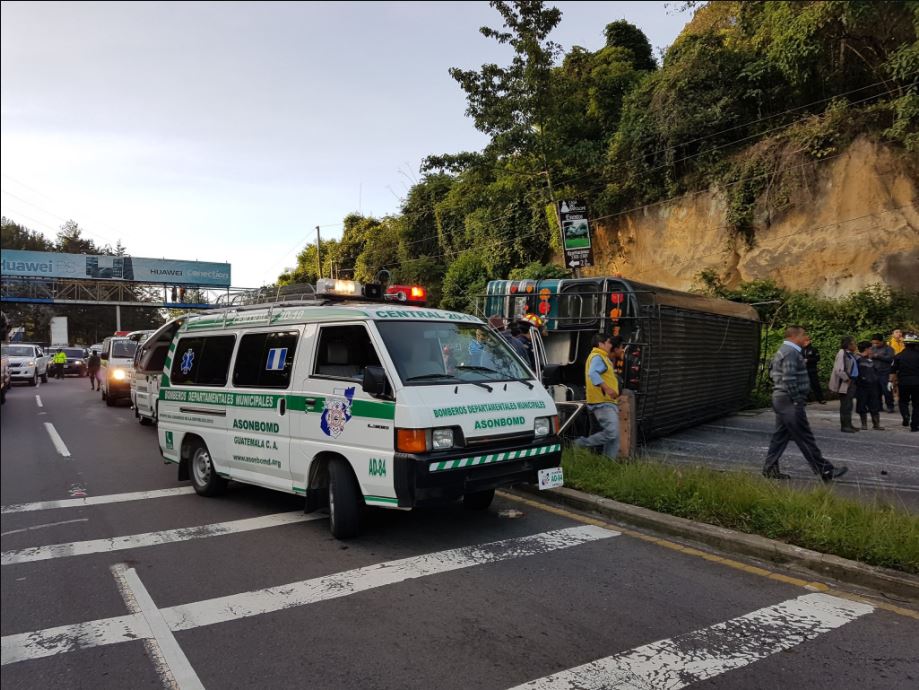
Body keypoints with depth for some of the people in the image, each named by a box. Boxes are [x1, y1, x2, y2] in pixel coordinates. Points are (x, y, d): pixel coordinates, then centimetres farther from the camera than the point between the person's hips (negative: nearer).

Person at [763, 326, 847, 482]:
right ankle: (825, 471, 2)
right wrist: (797, 400, -17)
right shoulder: (791, 352, -16)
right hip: (789, 401, -11)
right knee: (805, 438, -4)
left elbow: (773, 373, 20)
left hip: (780, 399, 11)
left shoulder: (783, 351, 16)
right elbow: (789, 379, -23)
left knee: (781, 435, 12)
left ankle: (770, 468, 14)